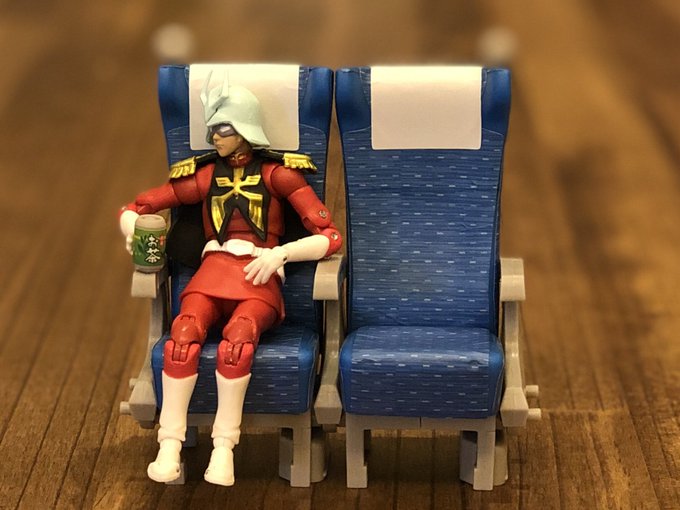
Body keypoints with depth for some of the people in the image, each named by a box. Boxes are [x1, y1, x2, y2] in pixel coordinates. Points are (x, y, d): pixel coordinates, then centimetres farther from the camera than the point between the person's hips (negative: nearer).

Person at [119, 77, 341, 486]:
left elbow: (331, 237, 0)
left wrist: (279, 253, -16)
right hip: (213, 272, 2)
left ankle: (224, 447, -32)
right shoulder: (203, 176, 15)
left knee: (238, 337, -38)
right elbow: (134, 208, 20)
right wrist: (133, 231, -4)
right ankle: (170, 445, -33)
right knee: (184, 333, -34)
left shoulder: (278, 174, 6)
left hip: (260, 278, -2)